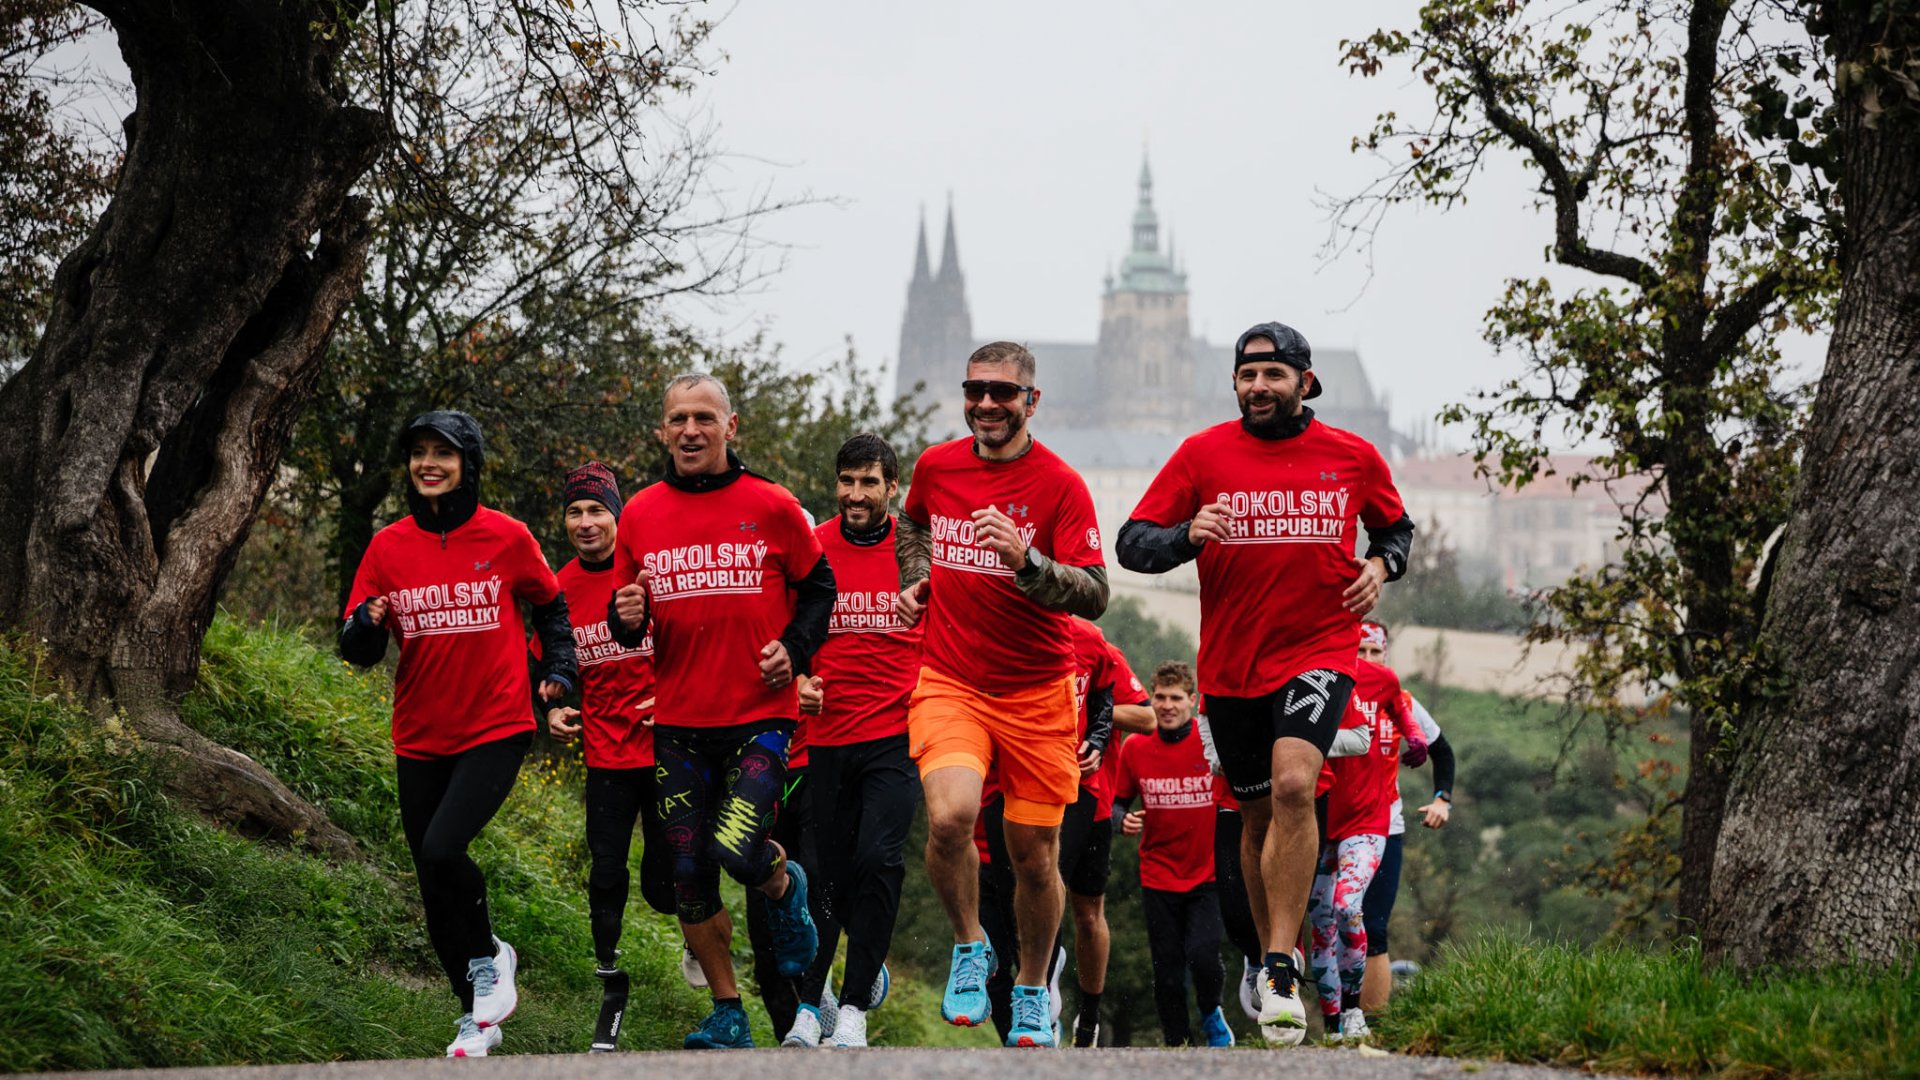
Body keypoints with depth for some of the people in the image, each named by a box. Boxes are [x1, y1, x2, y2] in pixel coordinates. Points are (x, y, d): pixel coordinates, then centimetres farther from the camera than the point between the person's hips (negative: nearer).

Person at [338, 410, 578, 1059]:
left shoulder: (506, 538, -3)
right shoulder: (388, 547, 2)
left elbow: (549, 605, 15)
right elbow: (358, 651, 2)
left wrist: (558, 670, 2)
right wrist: (367, 627, -19)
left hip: (496, 729, -4)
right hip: (420, 738, 4)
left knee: (442, 849, -24)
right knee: (435, 891, 8)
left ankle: (489, 957, 3)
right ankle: (477, 1017, 23)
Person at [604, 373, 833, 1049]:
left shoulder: (771, 507, -1)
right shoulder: (640, 516, 6)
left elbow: (817, 586, 11)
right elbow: (627, 622, 15)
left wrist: (795, 649, -5)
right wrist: (626, 619, -8)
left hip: (760, 717, -3)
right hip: (678, 725, 3)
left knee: (736, 849, -20)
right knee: (689, 876, 3)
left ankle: (786, 887, 17)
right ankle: (728, 1014, 18)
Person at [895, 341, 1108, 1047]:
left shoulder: (1060, 485, -8)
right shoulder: (935, 467, 3)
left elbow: (1094, 595, -16)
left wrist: (1025, 561, -32)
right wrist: (915, 582, 11)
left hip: (1036, 694, -1)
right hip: (948, 681, 1)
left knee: (1035, 855, 6)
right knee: (950, 815, -25)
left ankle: (1032, 990, 30)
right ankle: (969, 948, 1)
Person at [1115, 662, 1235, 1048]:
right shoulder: (1135, 749, 0)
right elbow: (1120, 801, 13)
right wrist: (1124, 820, -8)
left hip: (1208, 875, -2)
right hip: (1158, 878, 3)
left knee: (1202, 954, -19)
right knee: (1167, 970, 4)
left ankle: (1211, 1014, 12)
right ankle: (1177, 1043, 22)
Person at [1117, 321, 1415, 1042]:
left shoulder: (1352, 457, 3)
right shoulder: (1203, 454, 0)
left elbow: (1395, 526, 21)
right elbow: (1132, 542, -1)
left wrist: (1381, 564, 0)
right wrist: (1187, 535, -21)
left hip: (1320, 650, -2)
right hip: (1230, 664, 2)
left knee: (1293, 785, -24)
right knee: (1257, 815, 11)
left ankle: (1280, 971, -22)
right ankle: (1273, 961, 31)